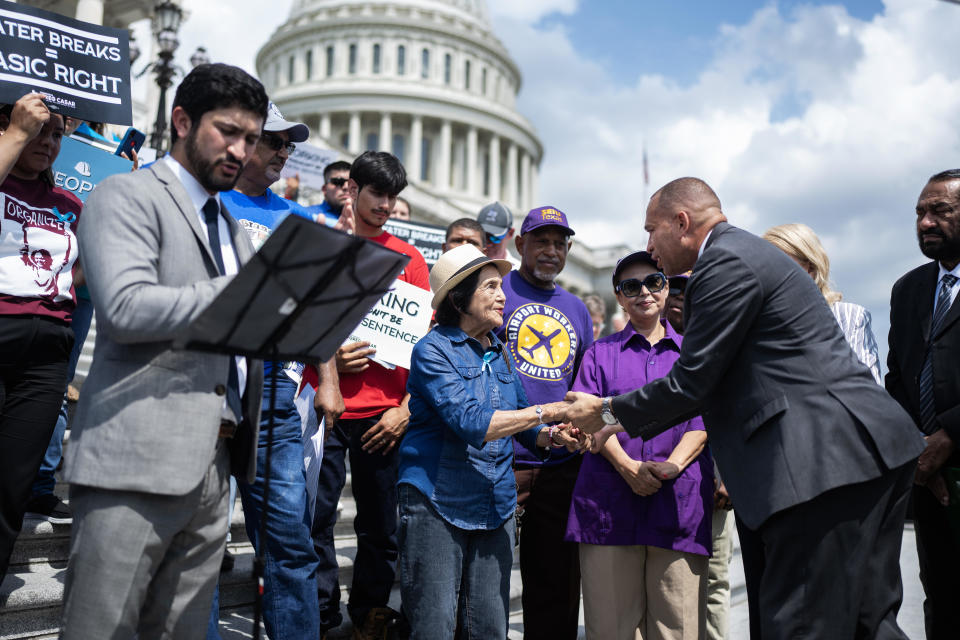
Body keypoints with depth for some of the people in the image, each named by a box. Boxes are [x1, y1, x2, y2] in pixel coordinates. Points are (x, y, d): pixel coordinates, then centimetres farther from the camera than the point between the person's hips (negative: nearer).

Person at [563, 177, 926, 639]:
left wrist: (607, 410, 5)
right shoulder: (747, 252, 23)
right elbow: (712, 382, 26)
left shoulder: (725, 263, -10)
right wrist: (625, 421, 26)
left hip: (827, 462, -11)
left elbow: (690, 383, -10)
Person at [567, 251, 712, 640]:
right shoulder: (600, 353, 17)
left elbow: (704, 419, 6)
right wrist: (627, 466, -14)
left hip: (679, 501, 0)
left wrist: (672, 465, -13)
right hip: (609, 501, 0)